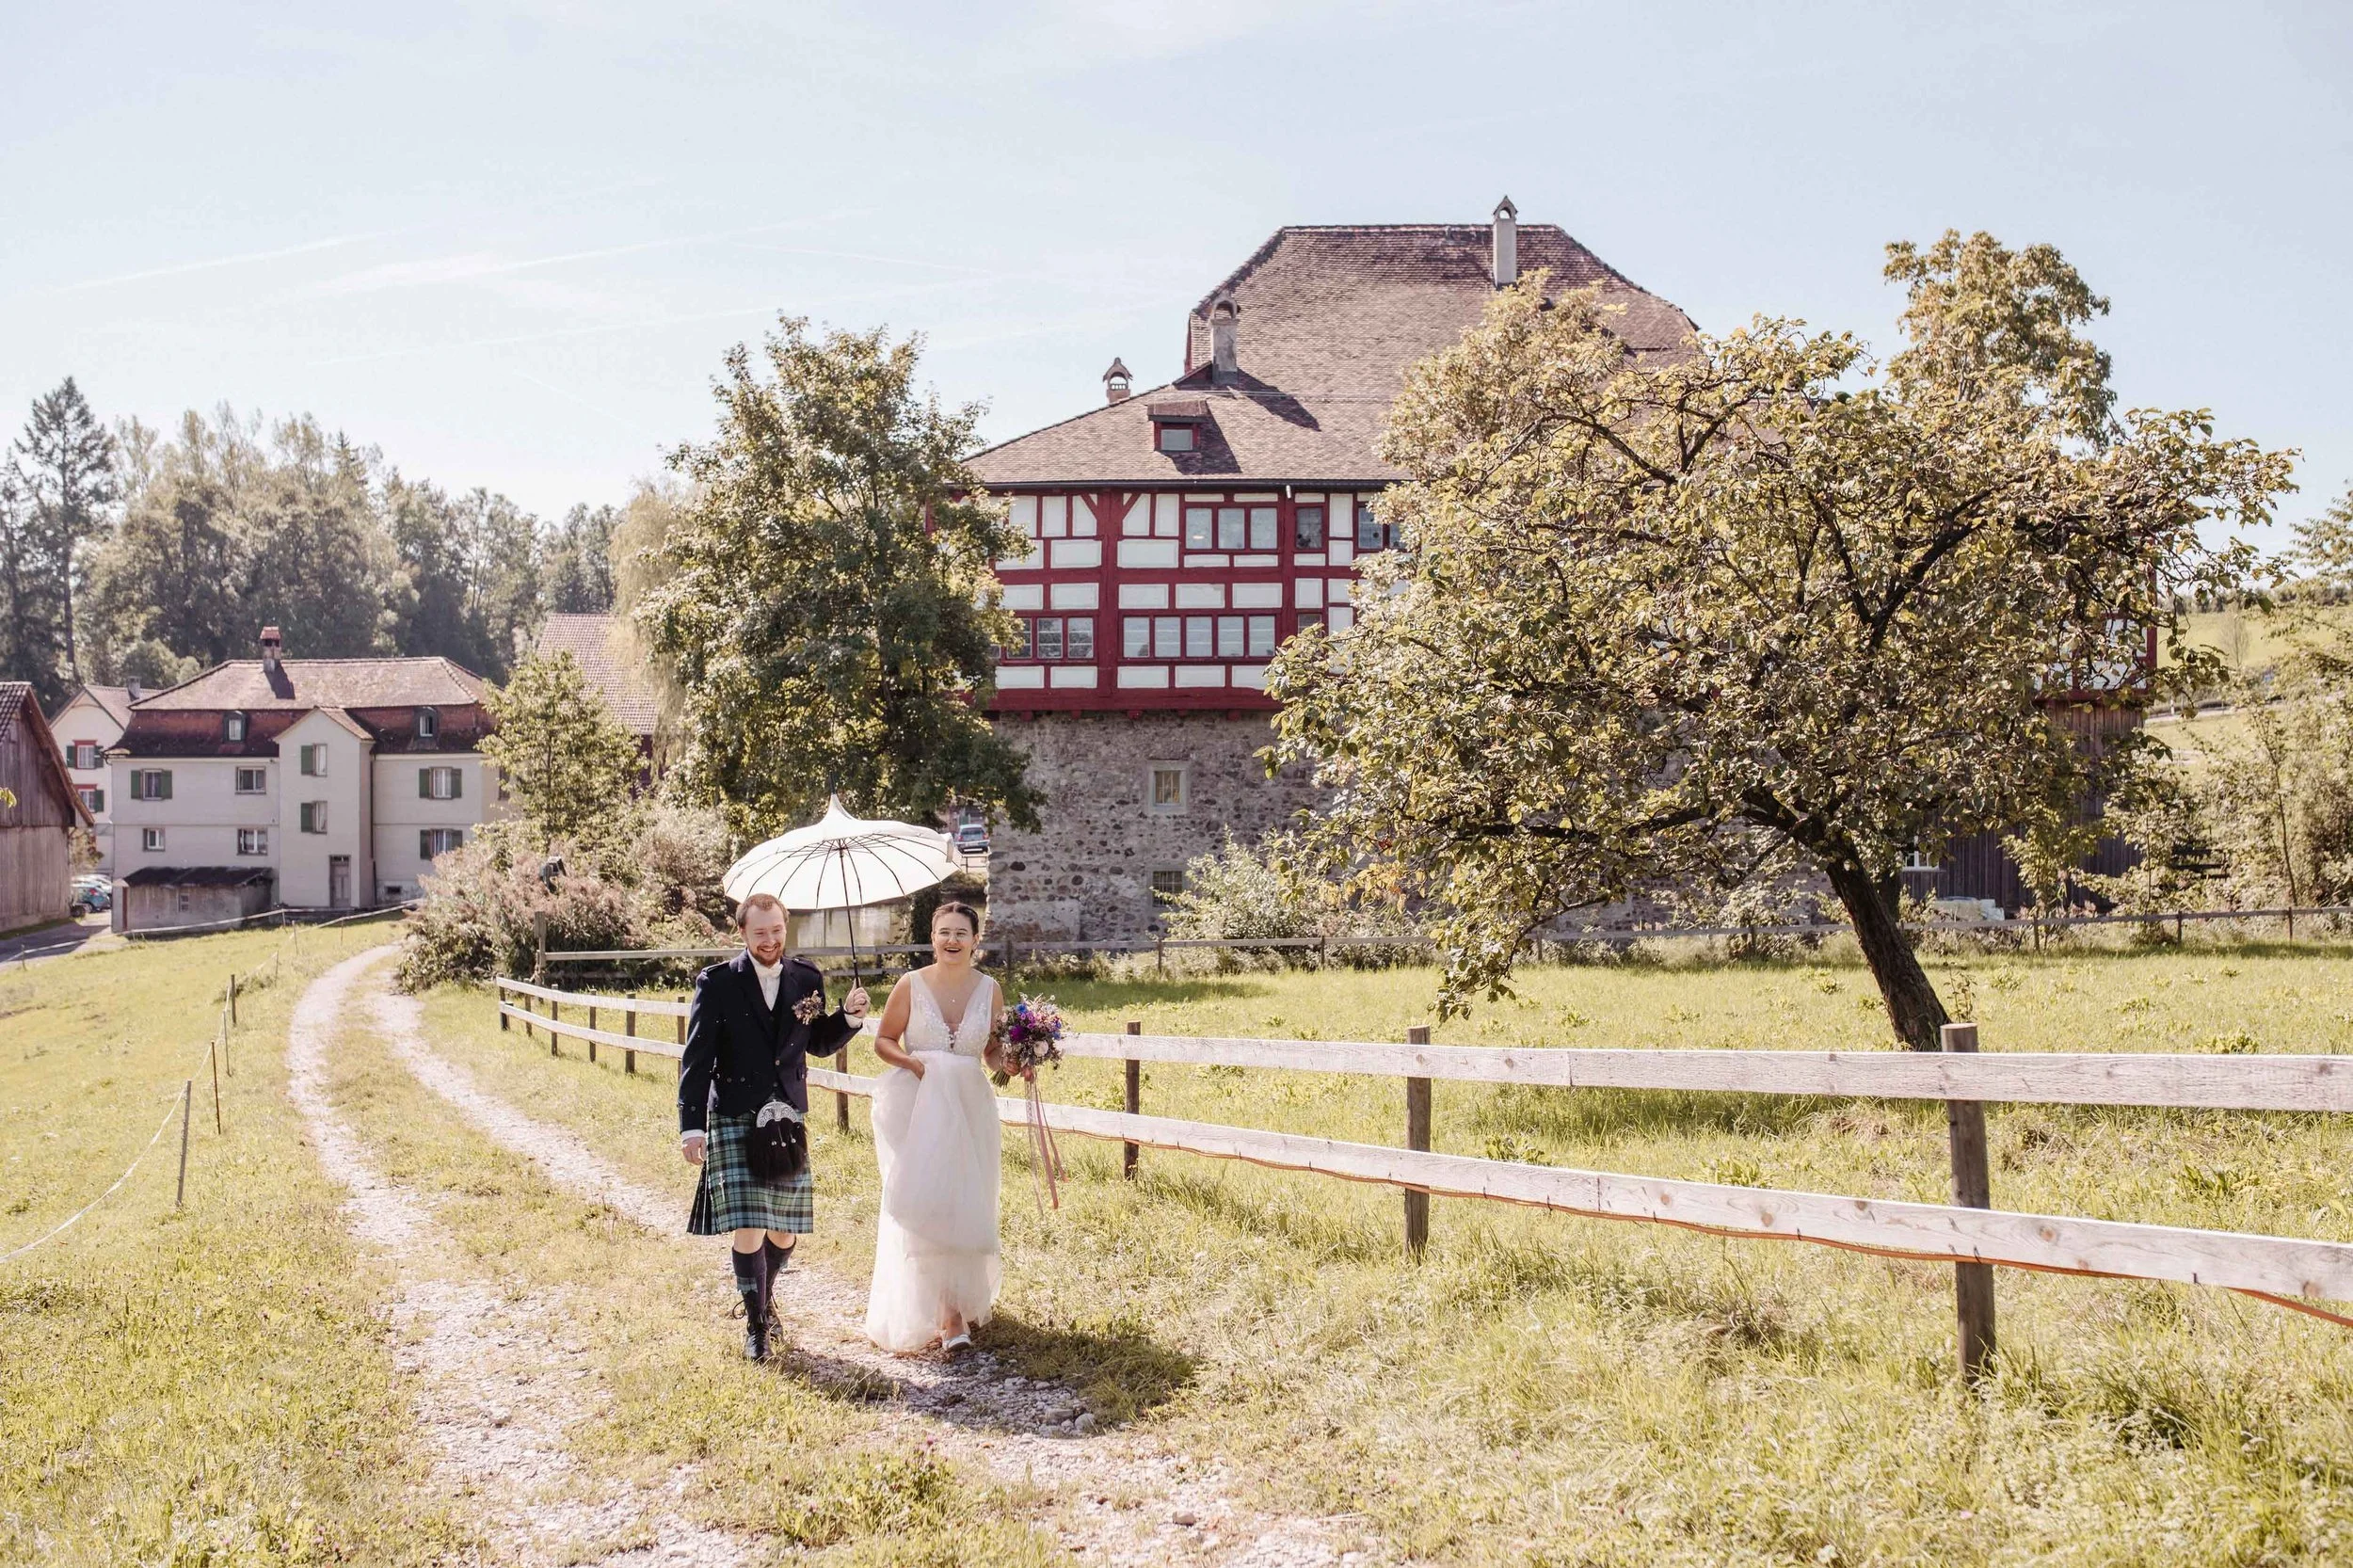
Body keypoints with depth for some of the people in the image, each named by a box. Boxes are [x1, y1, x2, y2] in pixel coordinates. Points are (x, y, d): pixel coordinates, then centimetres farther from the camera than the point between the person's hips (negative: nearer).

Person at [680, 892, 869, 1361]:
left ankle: (765, 1297, 37)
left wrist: (850, 1016, -4)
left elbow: (819, 1044, 15)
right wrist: (691, 1126, -12)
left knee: (785, 1229, 9)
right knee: (748, 1229, -10)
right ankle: (755, 1323, 7)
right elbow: (696, 1059, -6)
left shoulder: (807, 979, 5)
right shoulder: (717, 983, -5)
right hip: (734, 1122, -3)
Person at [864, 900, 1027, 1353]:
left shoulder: (989, 989, 4)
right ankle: (945, 1314, 2)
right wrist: (910, 1062, -14)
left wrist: (1011, 1065, -10)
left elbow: (993, 1053, 11)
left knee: (965, 1208, 1)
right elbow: (883, 1040, 4)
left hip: (968, 1108, 2)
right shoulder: (911, 984, -3)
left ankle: (958, 1307, 15)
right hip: (915, 1109, -2)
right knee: (923, 1206, -8)